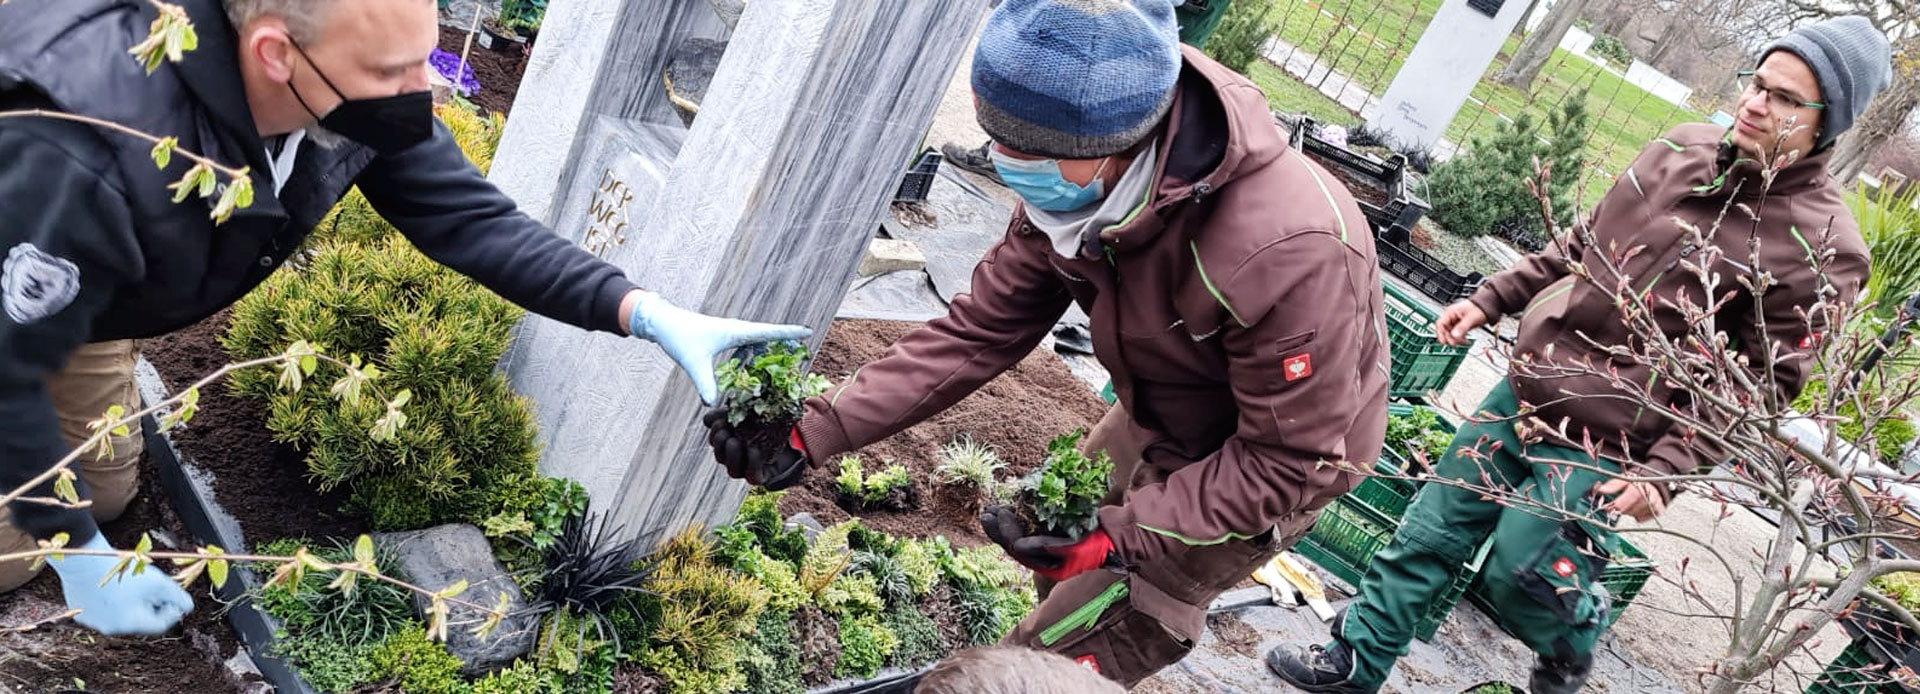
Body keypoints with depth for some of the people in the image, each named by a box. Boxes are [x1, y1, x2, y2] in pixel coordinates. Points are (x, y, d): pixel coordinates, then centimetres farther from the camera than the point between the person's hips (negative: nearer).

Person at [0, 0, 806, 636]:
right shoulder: (88, 153, -46)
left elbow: (471, 217, -24)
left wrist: (647, 312, -36)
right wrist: (79, 558, -23)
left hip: (83, 298, 5)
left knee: (104, 495, 18)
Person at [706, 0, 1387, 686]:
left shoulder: (1287, 251, -41)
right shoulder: (1074, 185, -19)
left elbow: (1293, 459, -29)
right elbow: (977, 331, -15)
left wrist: (1121, 537, -34)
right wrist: (814, 434, -22)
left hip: (1257, 464, -6)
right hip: (1159, 419, 6)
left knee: (1062, 654, -3)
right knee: (1061, 570, 25)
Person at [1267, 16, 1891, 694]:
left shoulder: (1823, 249, -15)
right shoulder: (1680, 149, 1)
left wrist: (1664, 471, -20)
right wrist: (1490, 300, 9)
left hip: (1602, 447, -5)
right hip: (1524, 389, 6)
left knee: (1516, 573, 0)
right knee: (1429, 531, 9)